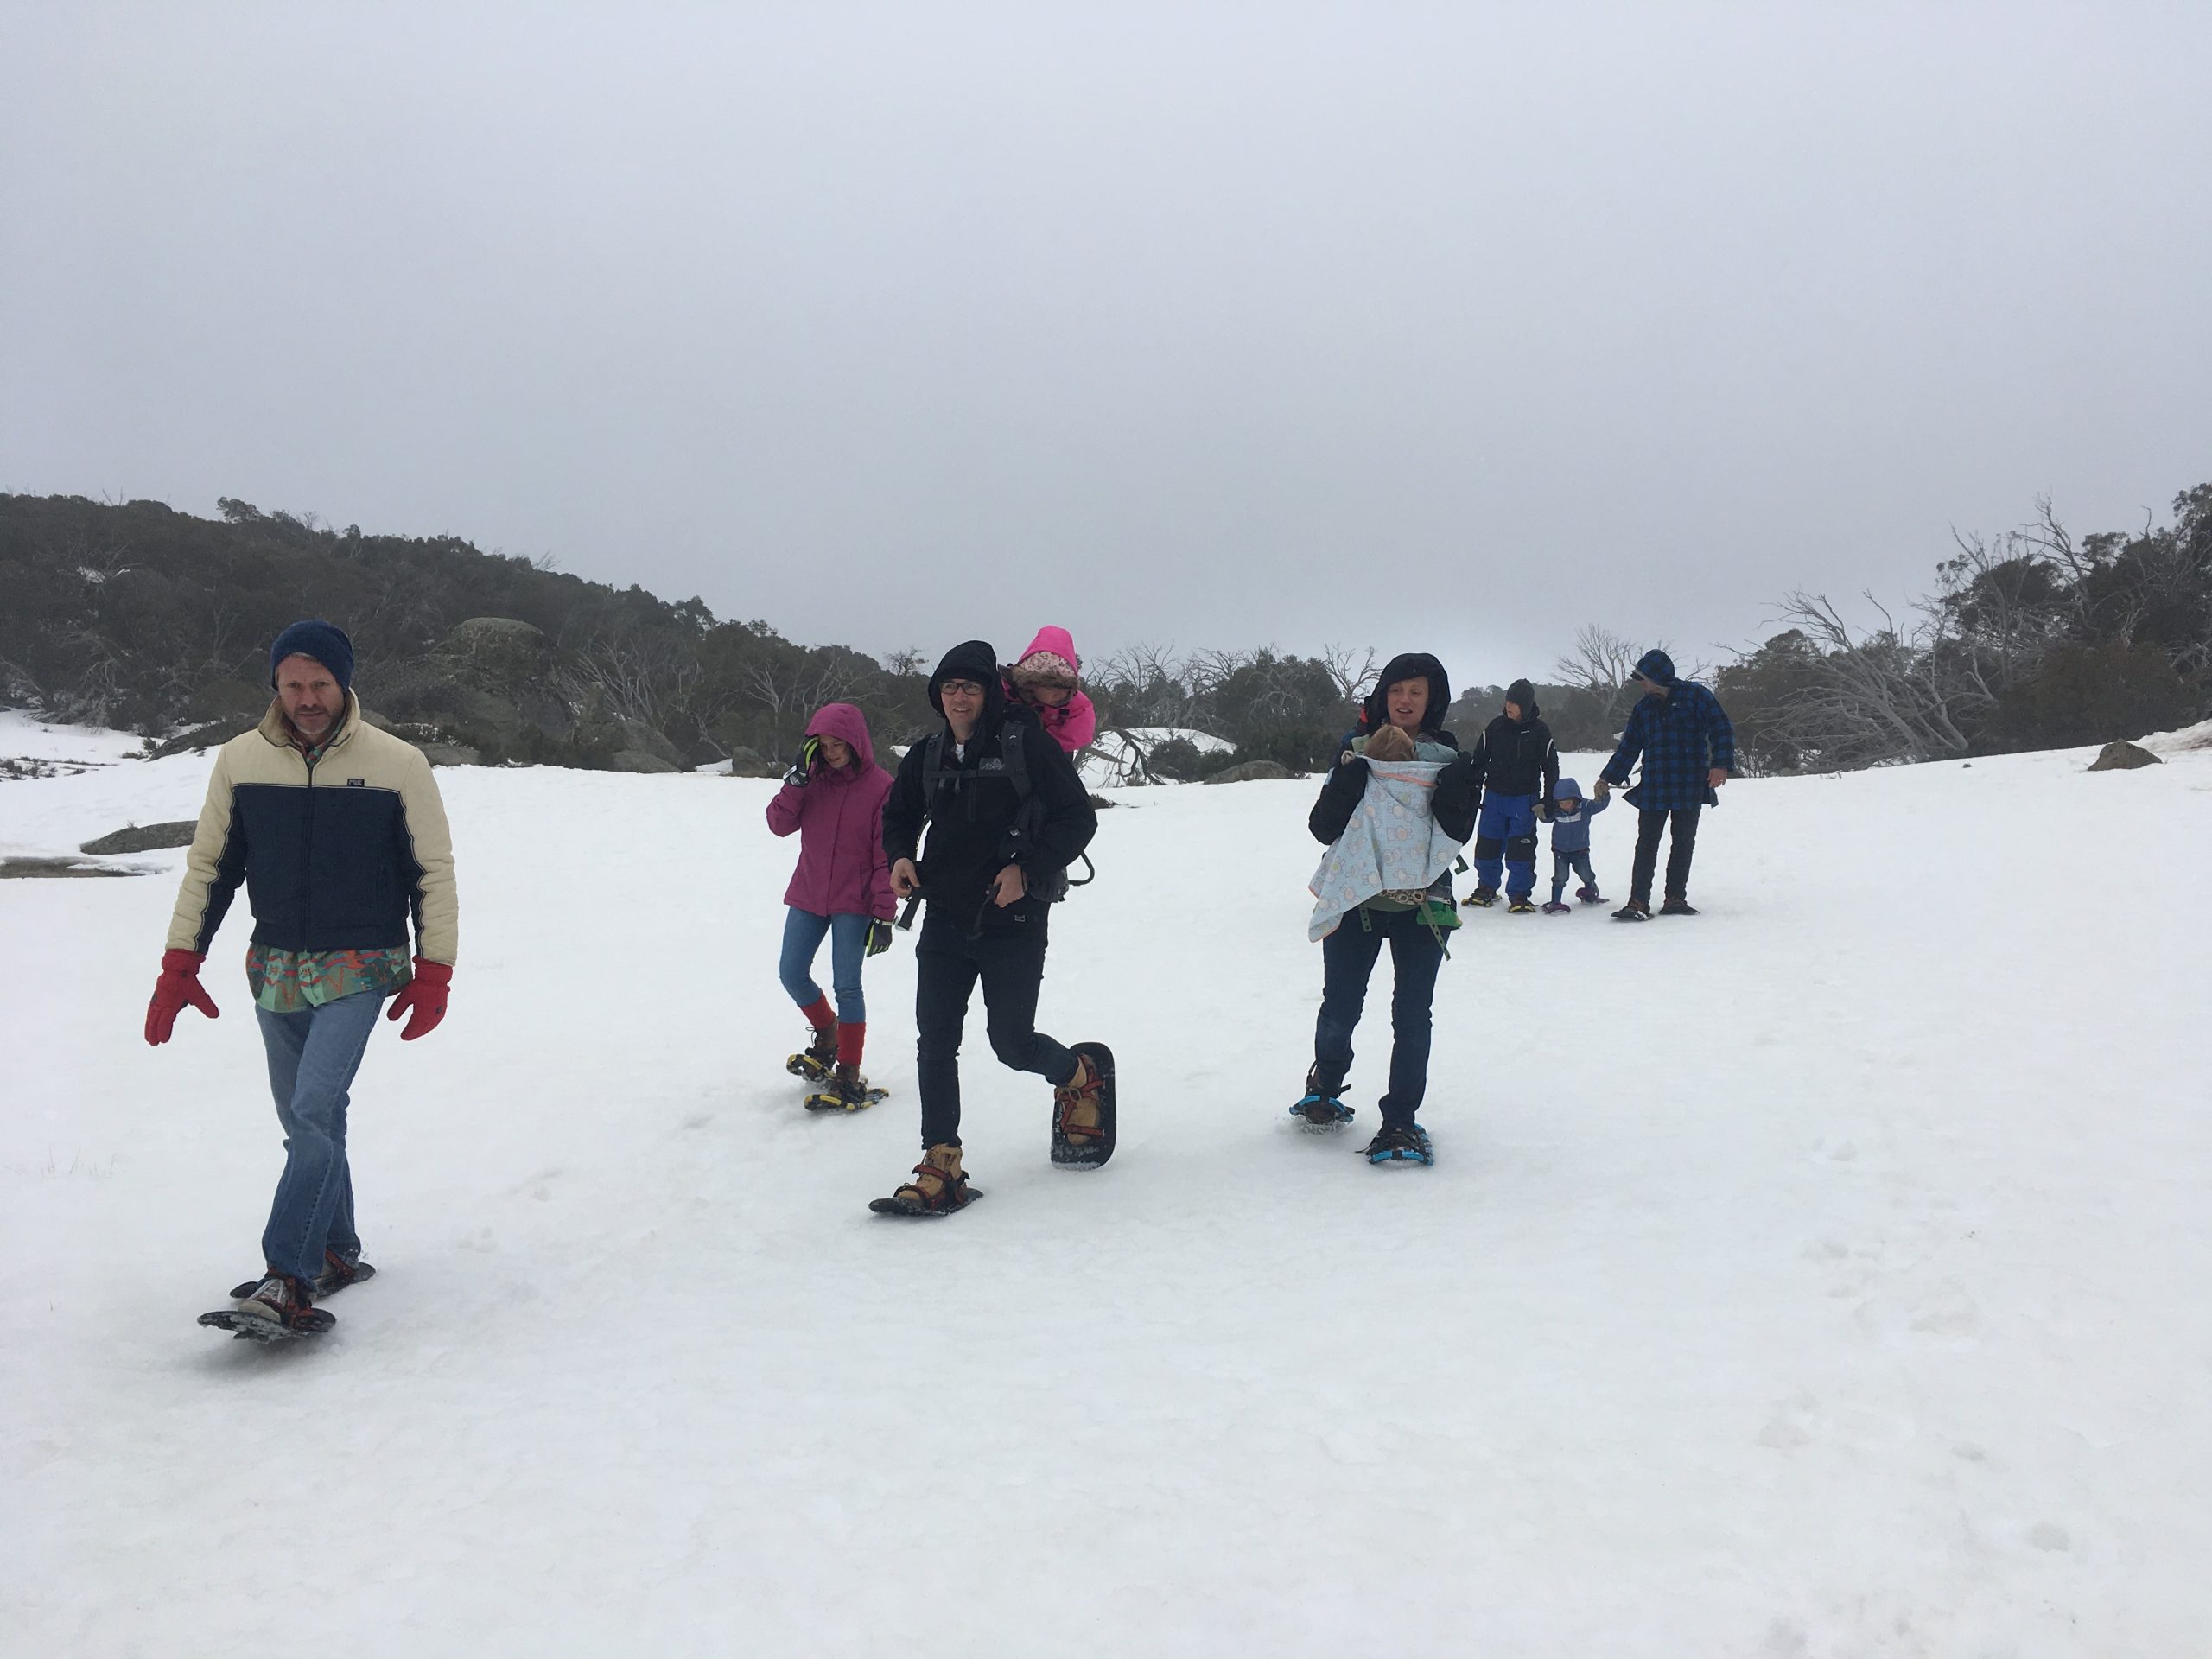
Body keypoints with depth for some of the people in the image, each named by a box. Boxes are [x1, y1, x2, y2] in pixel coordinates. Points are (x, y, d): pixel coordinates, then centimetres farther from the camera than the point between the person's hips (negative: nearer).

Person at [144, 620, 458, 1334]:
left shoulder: (398, 764, -7)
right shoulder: (240, 761, 1)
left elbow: (434, 872, -1)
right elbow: (208, 866, 9)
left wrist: (432, 974, -4)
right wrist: (179, 966, 5)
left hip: (360, 968, -4)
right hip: (276, 970, 4)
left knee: (313, 1111, -16)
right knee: (309, 1123, 10)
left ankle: (288, 1276, -13)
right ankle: (338, 1252, 25)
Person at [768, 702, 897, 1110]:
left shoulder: (880, 786, -11)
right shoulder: (812, 778, 3)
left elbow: (886, 855, -10)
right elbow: (781, 824, -6)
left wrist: (883, 914, -12)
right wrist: (796, 778, -18)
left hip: (853, 902, -5)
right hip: (808, 894, 5)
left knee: (846, 985, -7)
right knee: (792, 974, 9)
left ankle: (848, 1074, 2)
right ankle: (827, 1036, 35)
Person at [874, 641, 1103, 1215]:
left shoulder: (1026, 744, -9)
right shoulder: (927, 757, 7)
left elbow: (1078, 818, -9)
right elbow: (898, 814, 25)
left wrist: (1028, 870, -18)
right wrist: (899, 857, 4)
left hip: (1013, 923, -4)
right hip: (945, 920, 5)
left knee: (1012, 1043, 2)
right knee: (935, 1044, -1)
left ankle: (1081, 1077, 35)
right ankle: (941, 1172, 6)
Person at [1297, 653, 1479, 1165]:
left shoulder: (1447, 759, 4)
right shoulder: (1356, 751, 4)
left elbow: (1456, 833, -4)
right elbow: (1323, 827, -6)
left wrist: (1458, 790, -20)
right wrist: (1356, 772, -17)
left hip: (1422, 903, 0)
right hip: (1355, 897, 0)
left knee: (1413, 1014, -3)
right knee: (1340, 1007, 4)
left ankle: (1400, 1121, 8)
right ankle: (1324, 1087, 33)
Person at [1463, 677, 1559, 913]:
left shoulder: (1540, 731, -4)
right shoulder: (1496, 726, 2)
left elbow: (1551, 769, 2)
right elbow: (1479, 760, 10)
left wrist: (1547, 803, -3)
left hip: (1524, 799, -2)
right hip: (1494, 796, 3)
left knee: (1521, 847, -6)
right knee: (1487, 844, 5)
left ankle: (1519, 894, 5)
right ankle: (1486, 888, 21)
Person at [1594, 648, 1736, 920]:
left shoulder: (1695, 696, -1)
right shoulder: (1644, 707, 12)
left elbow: (1721, 729, -4)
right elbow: (1629, 746, 17)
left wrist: (1721, 764, -15)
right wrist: (1608, 778, 14)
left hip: (1690, 786, -3)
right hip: (1653, 790, 3)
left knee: (1683, 843, 6)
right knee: (1646, 845, -2)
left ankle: (1676, 898, 14)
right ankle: (1638, 902, -4)